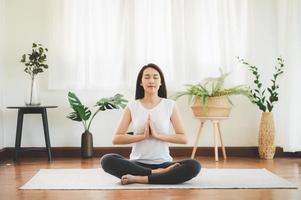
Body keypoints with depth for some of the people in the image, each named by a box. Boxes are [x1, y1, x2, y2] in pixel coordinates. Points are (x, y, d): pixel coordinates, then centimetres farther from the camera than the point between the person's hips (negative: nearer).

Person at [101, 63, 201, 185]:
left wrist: (158, 135, -13)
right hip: (138, 164, 0)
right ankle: (157, 174, -24)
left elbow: (183, 138, -1)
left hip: (163, 163, 0)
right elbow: (116, 139, -2)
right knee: (107, 160, -28)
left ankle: (138, 179, -28)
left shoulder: (170, 105, 4)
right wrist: (143, 136, -13)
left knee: (194, 166, -29)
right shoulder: (132, 107, 4)